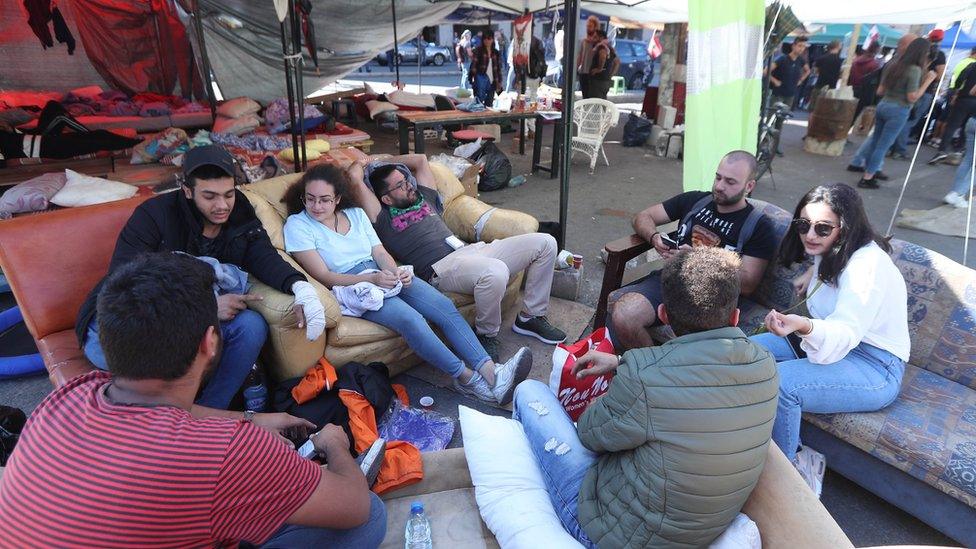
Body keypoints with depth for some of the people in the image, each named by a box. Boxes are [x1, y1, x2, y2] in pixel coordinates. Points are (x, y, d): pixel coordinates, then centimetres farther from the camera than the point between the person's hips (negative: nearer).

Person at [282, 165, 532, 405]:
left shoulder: (356, 213, 15)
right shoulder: (297, 225, -1)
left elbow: (380, 252, 10)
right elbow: (324, 276, -9)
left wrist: (396, 271, -14)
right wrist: (372, 279, -22)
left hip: (385, 275, 6)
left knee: (445, 306, -17)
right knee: (410, 319, -31)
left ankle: (489, 370, -24)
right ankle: (466, 377, -21)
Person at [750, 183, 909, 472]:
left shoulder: (868, 264, -24)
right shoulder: (829, 251, 4)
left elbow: (844, 334, -37)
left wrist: (804, 326, -57)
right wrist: (813, 272, 13)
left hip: (874, 367, -9)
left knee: (777, 383, -32)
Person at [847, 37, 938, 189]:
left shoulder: (894, 64, 7)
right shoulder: (914, 70, -15)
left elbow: (880, 91, 12)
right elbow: (912, 97, -16)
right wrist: (928, 80, -11)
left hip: (883, 105, 7)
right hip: (899, 111, -7)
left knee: (876, 140, 20)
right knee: (883, 144, -2)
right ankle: (867, 178, 1)